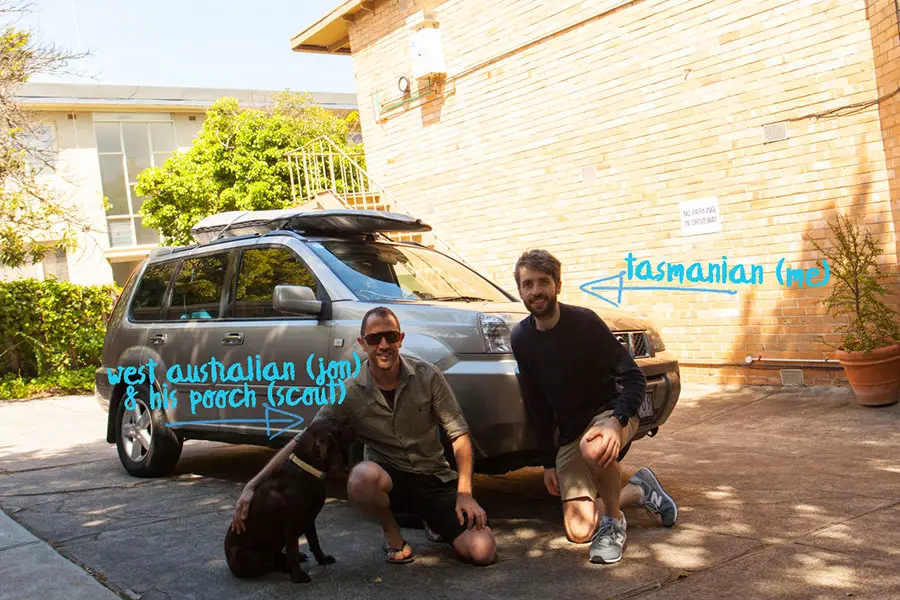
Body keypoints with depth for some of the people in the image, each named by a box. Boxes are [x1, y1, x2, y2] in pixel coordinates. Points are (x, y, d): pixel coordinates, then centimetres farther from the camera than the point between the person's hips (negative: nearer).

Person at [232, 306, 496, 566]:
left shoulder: (428, 376, -9)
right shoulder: (349, 393, -10)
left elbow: (458, 433, -4)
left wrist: (464, 492, -13)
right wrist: (254, 484, -19)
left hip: (435, 479, 1)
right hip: (391, 478, -1)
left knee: (483, 551, -16)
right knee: (362, 476, -38)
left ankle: (434, 521, 18)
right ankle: (392, 534, -4)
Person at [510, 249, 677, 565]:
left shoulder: (584, 322, -16)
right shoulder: (521, 337, -1)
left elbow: (634, 377, -16)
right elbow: (536, 404, 7)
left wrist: (616, 420, -33)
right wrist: (548, 461, 6)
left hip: (610, 412, -5)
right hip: (569, 433, 5)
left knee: (595, 448, -42)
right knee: (579, 531, -6)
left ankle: (614, 523, -13)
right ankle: (639, 490, 21)